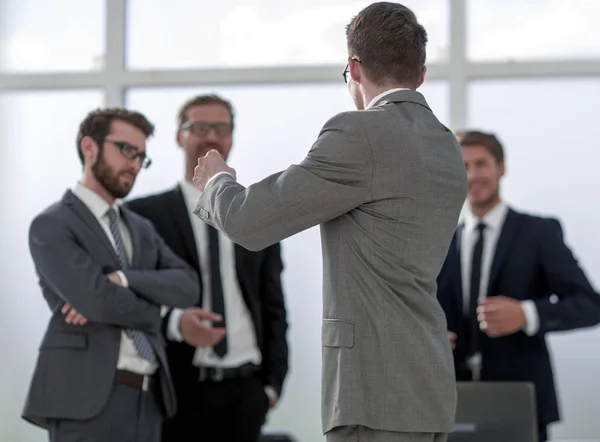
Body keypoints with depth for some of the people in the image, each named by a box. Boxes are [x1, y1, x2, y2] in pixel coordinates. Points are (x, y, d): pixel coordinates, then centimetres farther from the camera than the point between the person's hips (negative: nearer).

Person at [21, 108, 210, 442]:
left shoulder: (142, 228, 20)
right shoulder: (52, 225, -3)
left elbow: (187, 287, 3)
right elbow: (96, 300, -17)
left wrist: (120, 279, -13)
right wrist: (151, 308, 2)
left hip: (149, 398, 7)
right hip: (87, 398, -7)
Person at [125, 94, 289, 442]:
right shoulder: (145, 215, 2)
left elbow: (273, 307, 14)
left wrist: (273, 382, 7)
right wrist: (175, 322, -20)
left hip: (245, 390, 3)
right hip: (180, 388, -3)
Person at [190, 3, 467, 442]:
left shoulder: (360, 135, -11)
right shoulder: (447, 150, 16)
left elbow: (249, 222, -9)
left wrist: (218, 182, 14)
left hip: (379, 392, -9)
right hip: (425, 385, 9)